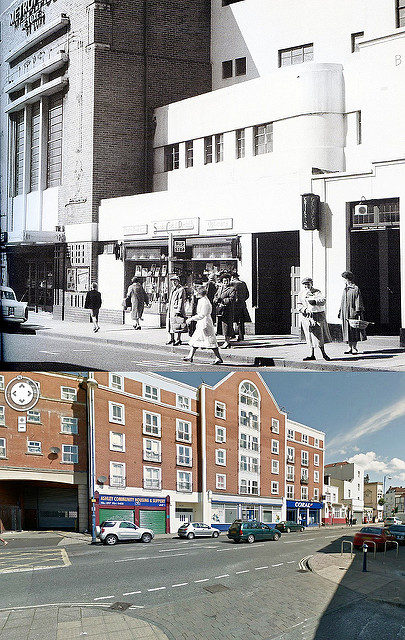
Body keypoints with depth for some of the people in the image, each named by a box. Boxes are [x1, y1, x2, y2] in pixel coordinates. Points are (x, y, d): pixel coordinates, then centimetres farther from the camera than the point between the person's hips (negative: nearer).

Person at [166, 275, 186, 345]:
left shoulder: (181, 289, -9)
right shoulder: (173, 289, 19)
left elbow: (181, 300, -15)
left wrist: (178, 310, -20)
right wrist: (168, 306, 20)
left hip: (177, 308, -9)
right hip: (171, 310, 9)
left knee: (177, 325, -8)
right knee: (170, 324, 10)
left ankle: (179, 339, -2)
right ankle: (172, 339, 19)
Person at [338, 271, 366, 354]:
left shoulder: (355, 289, -6)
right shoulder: (345, 289, 16)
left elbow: (358, 301, -8)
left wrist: (357, 311, -15)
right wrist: (340, 311, 17)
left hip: (352, 312, -7)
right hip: (345, 313, 7)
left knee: (353, 330, -4)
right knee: (346, 329, 5)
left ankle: (354, 347, 1)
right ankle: (350, 347, 10)